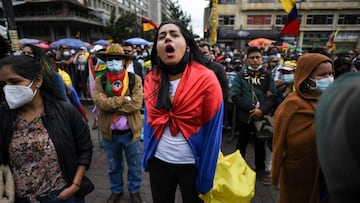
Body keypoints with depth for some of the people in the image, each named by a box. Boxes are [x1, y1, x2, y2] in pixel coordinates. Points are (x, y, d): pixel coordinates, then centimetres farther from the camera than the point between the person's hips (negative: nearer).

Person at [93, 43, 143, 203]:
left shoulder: (135, 79, -7)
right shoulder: (100, 81, -2)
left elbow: (136, 104, -19)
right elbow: (100, 102, -18)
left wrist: (112, 105, -18)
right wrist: (124, 99, -20)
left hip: (130, 131, -1)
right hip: (109, 132, 2)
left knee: (134, 165, 18)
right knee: (114, 166, 23)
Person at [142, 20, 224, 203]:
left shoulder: (206, 79, -16)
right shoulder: (151, 79, -4)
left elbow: (212, 130, -13)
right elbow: (149, 122, 6)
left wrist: (206, 175, -10)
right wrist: (146, 156, 7)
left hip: (193, 164, -3)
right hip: (158, 162, 4)